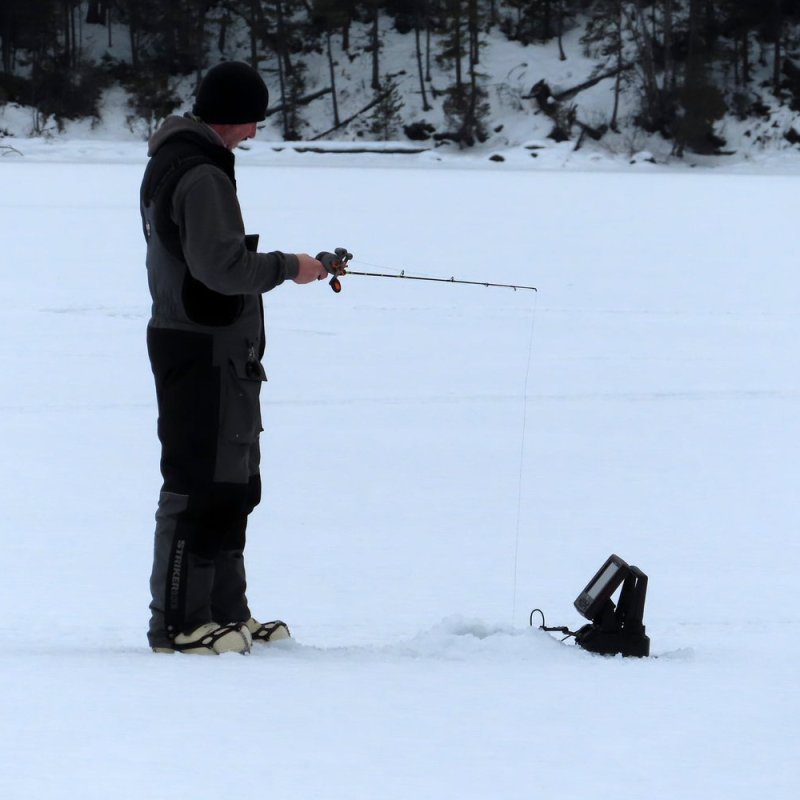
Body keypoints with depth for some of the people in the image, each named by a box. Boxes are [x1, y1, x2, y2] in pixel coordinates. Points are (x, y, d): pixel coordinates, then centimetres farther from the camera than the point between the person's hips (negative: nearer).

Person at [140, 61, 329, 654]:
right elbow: (223, 265, -25)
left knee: (234, 483, 17)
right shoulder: (202, 175, -19)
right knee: (200, 484, -8)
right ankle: (178, 621, -5)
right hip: (207, 354, -11)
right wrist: (289, 266, -13)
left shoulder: (171, 162, 15)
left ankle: (224, 611, 24)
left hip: (213, 351, 11)